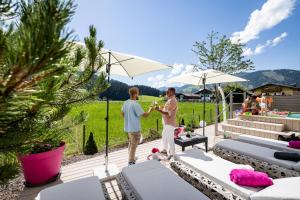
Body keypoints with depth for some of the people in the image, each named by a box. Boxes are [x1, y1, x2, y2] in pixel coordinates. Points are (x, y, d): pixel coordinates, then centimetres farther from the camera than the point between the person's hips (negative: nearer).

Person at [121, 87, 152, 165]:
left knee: (131, 143, 24)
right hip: (135, 128, -9)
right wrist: (150, 110, -2)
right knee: (133, 145, 6)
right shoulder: (135, 104, -24)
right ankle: (131, 162, 18)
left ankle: (131, 158, 41)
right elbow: (145, 115, -20)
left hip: (128, 127, 9)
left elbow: (122, 113, 12)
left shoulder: (126, 103, 1)